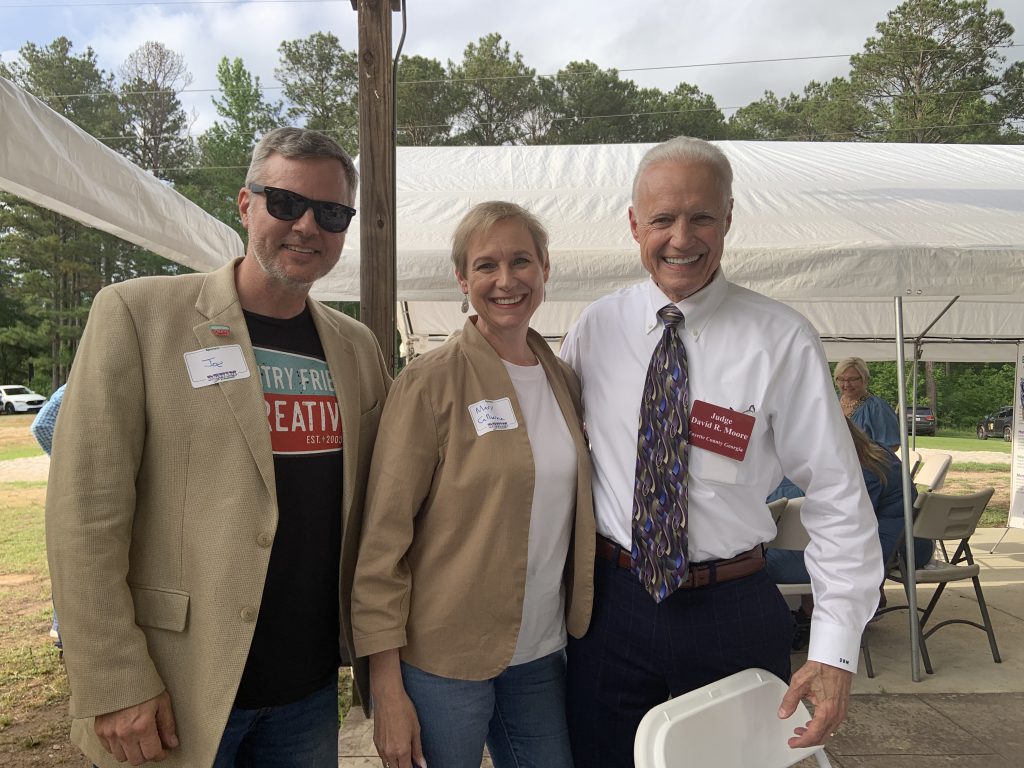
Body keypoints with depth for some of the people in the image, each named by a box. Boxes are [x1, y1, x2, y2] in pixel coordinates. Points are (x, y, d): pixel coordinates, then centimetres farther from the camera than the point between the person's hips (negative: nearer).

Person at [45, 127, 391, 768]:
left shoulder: (359, 347, 4)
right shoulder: (137, 314, -9)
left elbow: (374, 515, 8)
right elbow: (87, 511, -12)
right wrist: (113, 685, -13)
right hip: (176, 700, -3)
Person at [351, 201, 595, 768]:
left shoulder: (563, 380, 5)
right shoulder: (430, 382, -12)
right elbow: (384, 535, -12)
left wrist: (580, 630, 7)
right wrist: (387, 689, -13)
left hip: (540, 652, 5)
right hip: (444, 657, -5)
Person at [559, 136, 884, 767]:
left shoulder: (783, 342, -11)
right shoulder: (594, 329, -2)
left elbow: (840, 499, -9)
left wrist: (836, 651, -11)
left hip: (735, 614, -1)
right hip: (612, 601, 2)